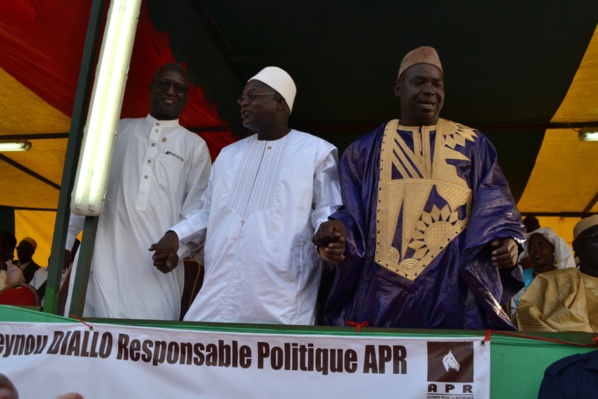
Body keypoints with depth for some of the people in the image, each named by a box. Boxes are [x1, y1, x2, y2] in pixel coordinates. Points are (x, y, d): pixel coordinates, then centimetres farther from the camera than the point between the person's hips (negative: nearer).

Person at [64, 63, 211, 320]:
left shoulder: (194, 145, 10)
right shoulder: (118, 130, 16)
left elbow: (197, 208, 4)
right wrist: (65, 240, 9)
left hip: (157, 263, -2)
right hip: (104, 254, 2)